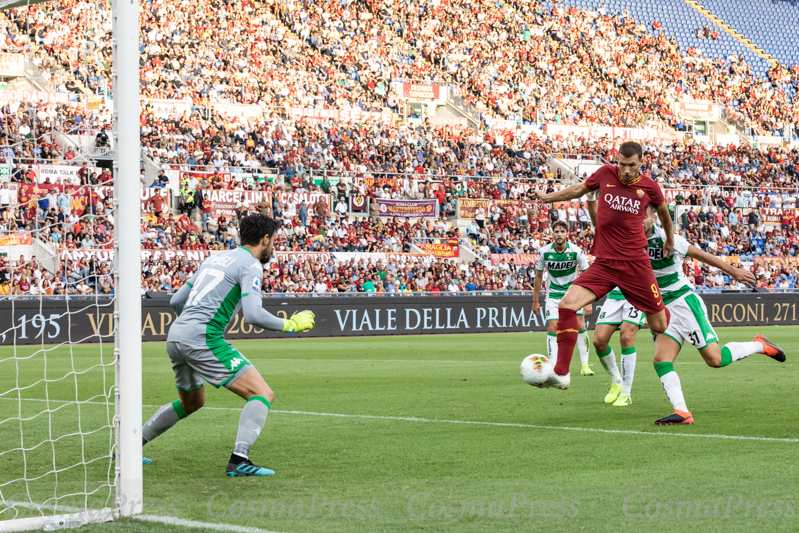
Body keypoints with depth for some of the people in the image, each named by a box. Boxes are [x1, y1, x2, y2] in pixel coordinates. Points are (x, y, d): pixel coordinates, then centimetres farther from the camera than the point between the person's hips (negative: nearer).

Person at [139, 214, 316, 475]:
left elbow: (176, 301, 24)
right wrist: (290, 325, -4)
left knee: (192, 402, 31)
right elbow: (253, 314, -18)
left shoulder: (215, 258, 21)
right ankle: (238, 460, -23)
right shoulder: (250, 265, -4)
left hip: (175, 337, 9)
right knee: (263, 394, -8)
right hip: (202, 339, -9)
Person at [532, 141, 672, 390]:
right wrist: (547, 197, 28)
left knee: (659, 327, 5)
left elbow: (662, 210, 21)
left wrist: (669, 238, 34)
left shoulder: (649, 187, 0)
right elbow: (579, 189, 20)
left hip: (635, 264, -1)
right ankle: (561, 374, -17)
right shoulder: (606, 174, 1)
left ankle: (662, 310, 46)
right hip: (603, 264, 1)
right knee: (567, 304, -21)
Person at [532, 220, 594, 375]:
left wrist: (588, 301, -14)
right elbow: (538, 275, 1)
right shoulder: (544, 252, -13)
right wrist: (535, 301, 3)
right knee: (552, 328, -10)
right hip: (553, 294, 1)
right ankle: (552, 367, -5)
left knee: (580, 326, -10)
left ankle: (585, 365, -3)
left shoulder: (576, 251, -17)